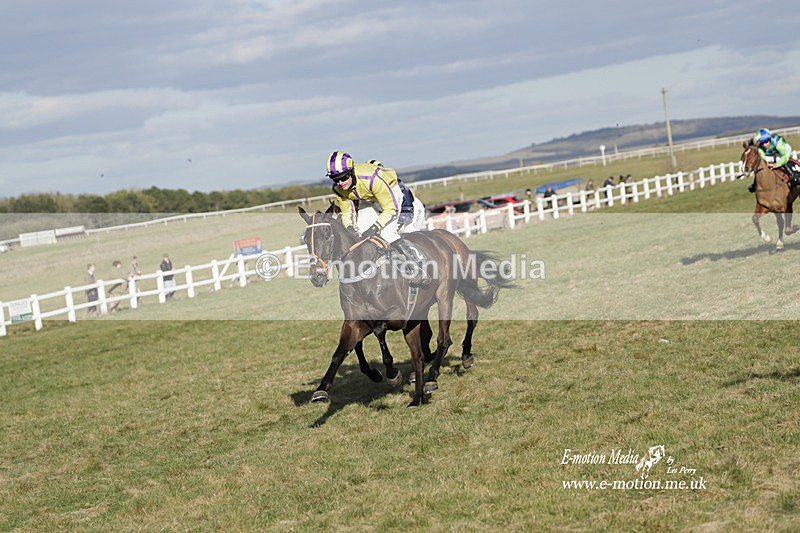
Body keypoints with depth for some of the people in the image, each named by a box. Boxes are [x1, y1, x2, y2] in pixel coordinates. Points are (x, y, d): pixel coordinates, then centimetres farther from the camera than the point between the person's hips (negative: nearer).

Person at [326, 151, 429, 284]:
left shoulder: (371, 178, -41)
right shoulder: (337, 188, -22)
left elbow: (391, 209, -35)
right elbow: (347, 212, -7)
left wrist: (374, 228, -41)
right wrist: (350, 228, -27)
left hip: (391, 192, -7)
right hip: (368, 199, 7)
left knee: (387, 232, -24)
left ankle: (417, 266, -17)